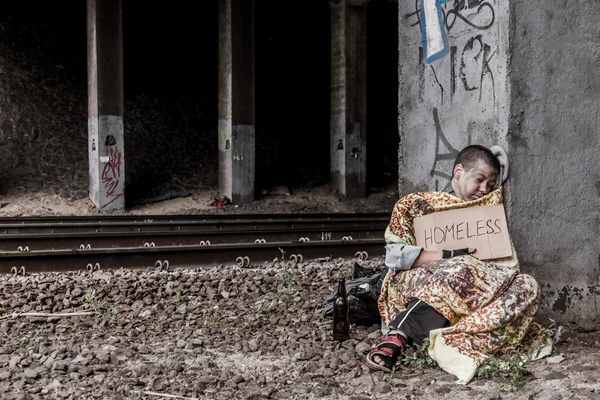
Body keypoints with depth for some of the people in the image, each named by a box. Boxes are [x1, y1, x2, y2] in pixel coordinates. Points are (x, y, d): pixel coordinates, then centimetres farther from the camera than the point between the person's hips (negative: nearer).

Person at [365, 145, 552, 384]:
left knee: (527, 286, -25)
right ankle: (399, 334, -42)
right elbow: (395, 256, -3)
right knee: (462, 270, -34)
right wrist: (450, 255, -12)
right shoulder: (414, 204, 10)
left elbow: (508, 265, 13)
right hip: (413, 289, -4)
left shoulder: (489, 211, 22)